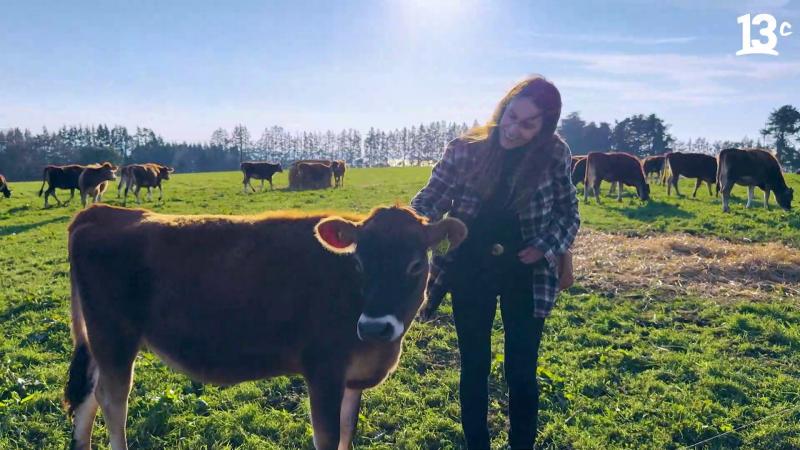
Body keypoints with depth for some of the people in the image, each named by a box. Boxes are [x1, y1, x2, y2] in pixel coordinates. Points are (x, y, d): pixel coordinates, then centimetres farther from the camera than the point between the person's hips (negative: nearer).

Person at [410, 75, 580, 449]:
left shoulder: (554, 155, -10)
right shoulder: (465, 149, -12)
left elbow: (568, 212, 2)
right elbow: (430, 200, -9)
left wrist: (547, 247, -14)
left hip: (525, 274, 0)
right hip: (470, 271, 0)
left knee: (521, 371, 8)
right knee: (474, 367, 12)